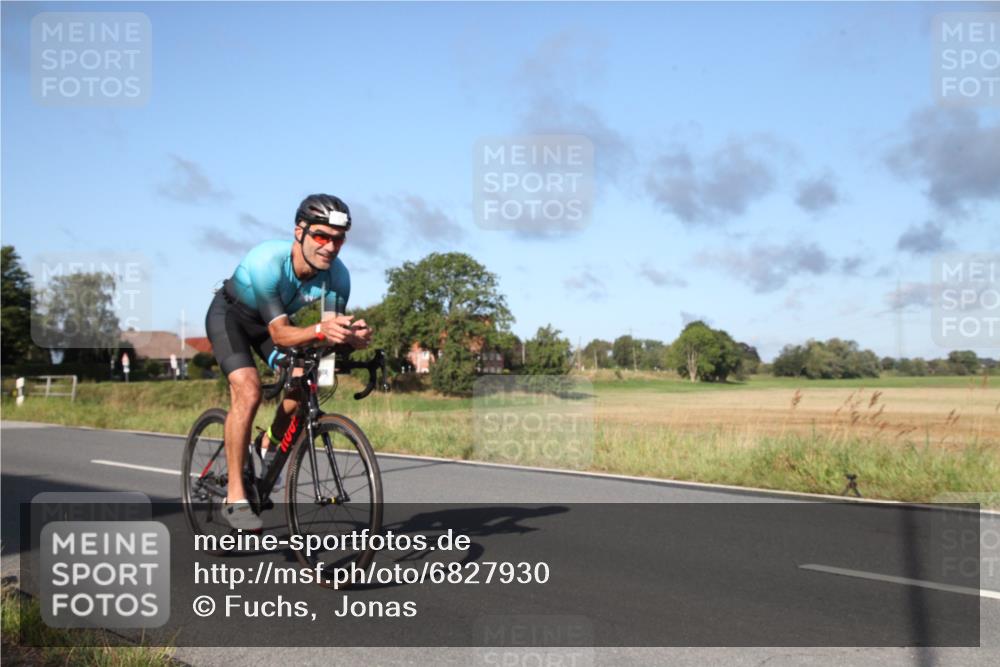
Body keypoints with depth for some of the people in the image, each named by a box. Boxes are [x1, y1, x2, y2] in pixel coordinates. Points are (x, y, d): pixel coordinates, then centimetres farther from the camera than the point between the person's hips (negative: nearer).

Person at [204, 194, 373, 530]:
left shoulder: (337, 275, -25)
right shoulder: (266, 262, -39)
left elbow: (333, 330, -23)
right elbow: (279, 333, -40)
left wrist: (352, 335, -47)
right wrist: (321, 330, -58)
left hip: (272, 318, 5)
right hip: (229, 314, -5)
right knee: (248, 390, -26)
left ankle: (269, 450, 15)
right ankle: (234, 498, -17)